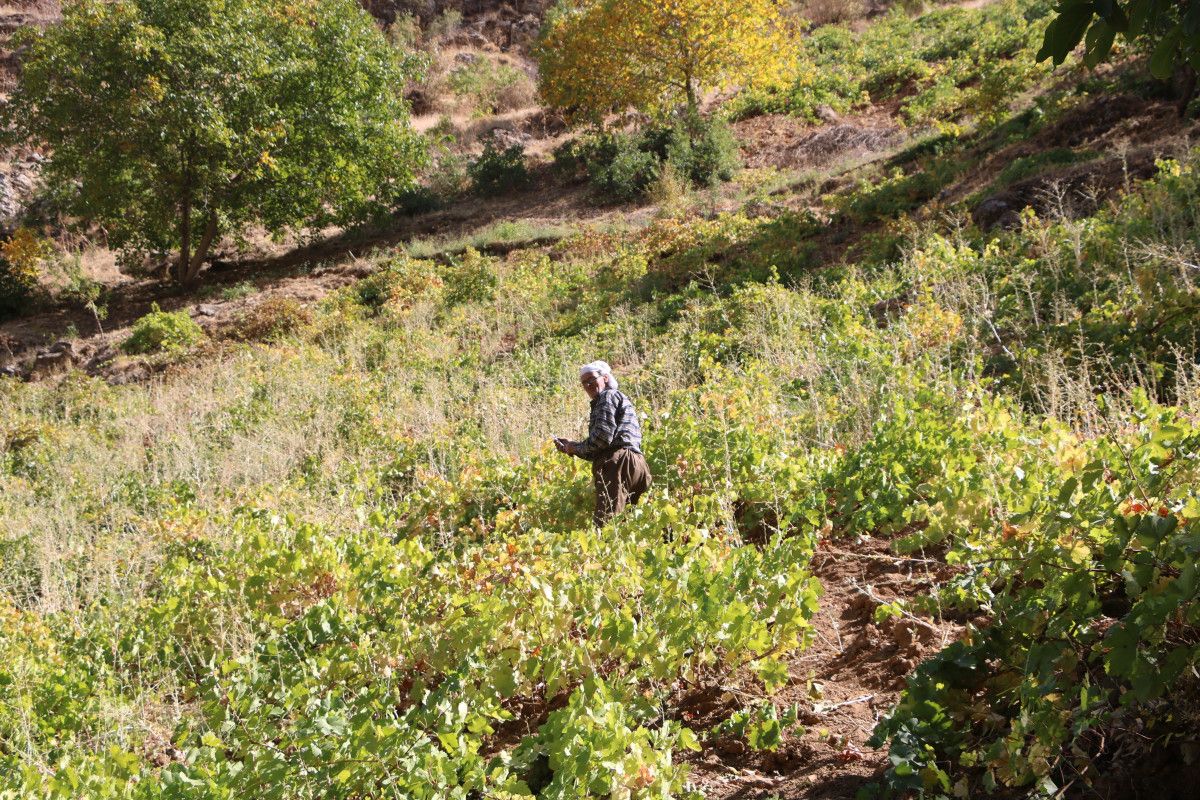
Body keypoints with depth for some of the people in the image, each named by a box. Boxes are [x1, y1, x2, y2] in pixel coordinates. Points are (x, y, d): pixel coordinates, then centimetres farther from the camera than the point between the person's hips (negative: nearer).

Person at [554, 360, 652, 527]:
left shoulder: (609, 396, 3)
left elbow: (603, 437, -11)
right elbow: (598, 453, 31)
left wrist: (576, 447, 3)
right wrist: (571, 447, 26)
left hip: (618, 463, -10)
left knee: (605, 522, -20)